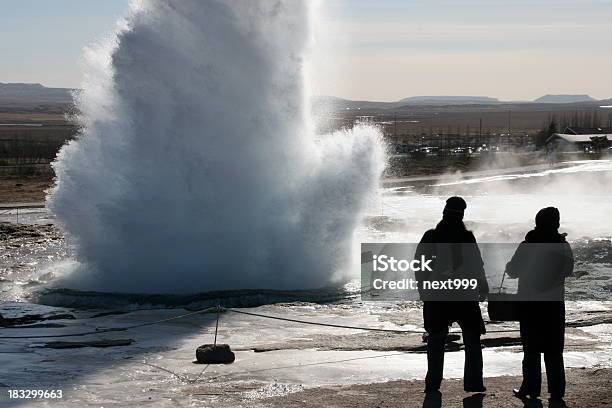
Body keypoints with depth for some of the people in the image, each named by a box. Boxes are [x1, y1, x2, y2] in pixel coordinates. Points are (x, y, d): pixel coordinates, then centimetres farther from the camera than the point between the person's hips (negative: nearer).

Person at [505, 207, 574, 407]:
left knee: (531, 350, 10)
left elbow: (512, 271, -1)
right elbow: (568, 270, 9)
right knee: (554, 352, 5)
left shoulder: (526, 246, -11)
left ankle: (531, 389, 14)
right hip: (554, 304, 1)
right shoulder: (563, 247, -6)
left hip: (529, 304, -1)